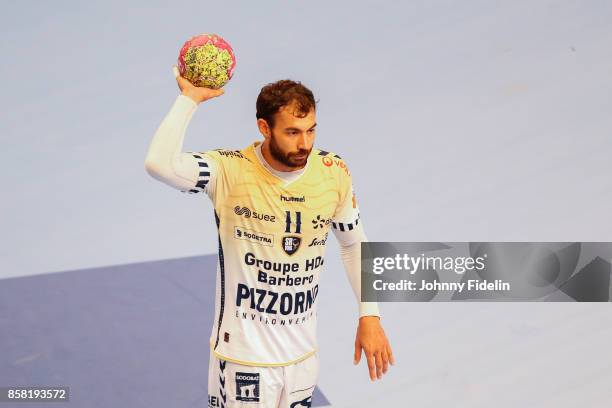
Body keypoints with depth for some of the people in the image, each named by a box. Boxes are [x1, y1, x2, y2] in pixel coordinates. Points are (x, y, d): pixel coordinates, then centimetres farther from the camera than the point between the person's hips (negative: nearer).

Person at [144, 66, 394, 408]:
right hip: (243, 356, -4)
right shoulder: (230, 171, -18)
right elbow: (159, 164, -36)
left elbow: (354, 243, 10)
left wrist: (370, 317, 6)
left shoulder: (334, 172, -5)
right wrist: (190, 99, -26)